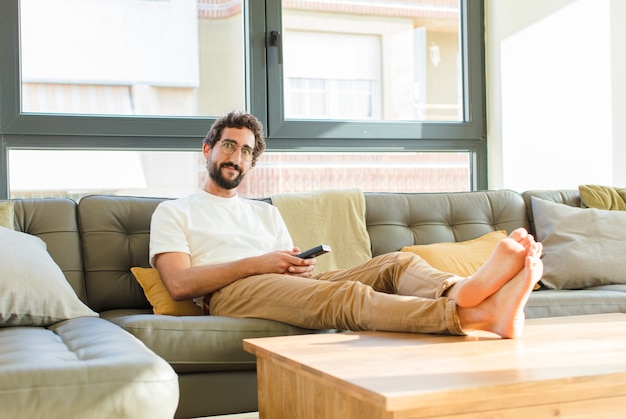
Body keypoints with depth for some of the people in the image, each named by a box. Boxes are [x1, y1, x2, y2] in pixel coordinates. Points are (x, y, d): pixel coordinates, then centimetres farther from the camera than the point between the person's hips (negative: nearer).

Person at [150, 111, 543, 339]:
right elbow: (180, 283, -1)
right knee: (345, 297, -35)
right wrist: (258, 264, -9)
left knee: (398, 262, -18)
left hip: (292, 288, 6)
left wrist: (301, 267, -4)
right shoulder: (173, 212, 16)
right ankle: (480, 315, -59)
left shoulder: (266, 212, 33)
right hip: (231, 294, -6)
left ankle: (463, 290, -55)